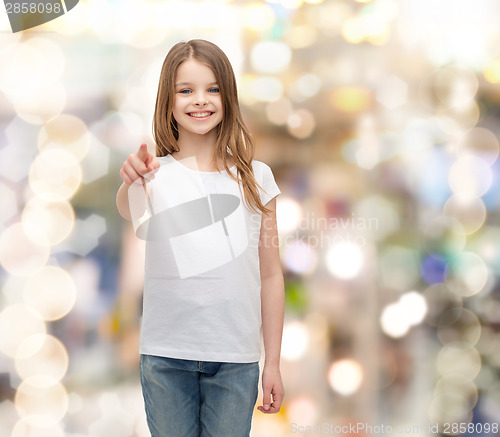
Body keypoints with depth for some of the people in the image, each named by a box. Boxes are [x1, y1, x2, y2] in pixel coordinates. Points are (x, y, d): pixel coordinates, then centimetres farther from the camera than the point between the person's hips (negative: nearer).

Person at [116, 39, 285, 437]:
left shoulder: (255, 177, 4)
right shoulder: (155, 173, 0)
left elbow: (270, 276, 6)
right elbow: (129, 214, -25)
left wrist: (273, 363, 5)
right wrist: (131, 183, -48)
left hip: (235, 358, 1)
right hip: (165, 355, -1)